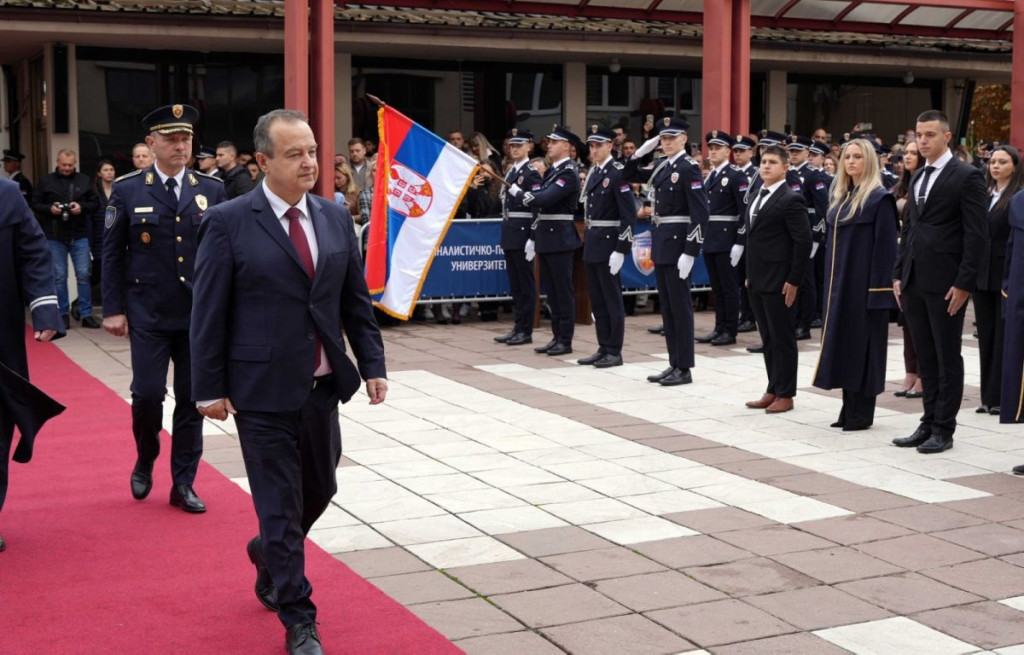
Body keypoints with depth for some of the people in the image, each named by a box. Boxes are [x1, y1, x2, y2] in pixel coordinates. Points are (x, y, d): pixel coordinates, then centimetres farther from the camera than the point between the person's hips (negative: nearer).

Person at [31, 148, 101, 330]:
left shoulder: (85, 180, 5)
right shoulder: (46, 181, 2)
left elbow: (95, 203, 6)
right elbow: (35, 204, 4)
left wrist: (82, 207, -13)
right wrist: (49, 209, -14)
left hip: (79, 236, 0)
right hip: (55, 237, 0)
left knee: (83, 275, 1)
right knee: (59, 277, 5)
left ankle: (86, 314, 7)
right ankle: (63, 314, 13)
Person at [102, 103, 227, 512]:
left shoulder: (212, 190, 5)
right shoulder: (127, 191, 1)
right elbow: (112, 253, 2)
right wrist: (113, 309, -4)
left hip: (201, 314, 2)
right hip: (148, 314, -2)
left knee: (192, 399, 5)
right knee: (148, 394, -4)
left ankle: (183, 484, 16)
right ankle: (145, 462, 25)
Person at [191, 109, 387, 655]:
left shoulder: (336, 218, 6)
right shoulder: (228, 222, -8)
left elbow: (357, 301, 11)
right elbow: (208, 313, -7)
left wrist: (372, 365, 5)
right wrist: (210, 388, -9)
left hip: (323, 386, 5)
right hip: (263, 390, -5)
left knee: (320, 490, 18)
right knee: (281, 506, 1)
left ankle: (269, 554, 48)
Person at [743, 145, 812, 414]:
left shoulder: (791, 199, -11)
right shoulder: (757, 197, 14)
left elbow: (803, 241, -14)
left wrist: (793, 281, -17)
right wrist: (749, 275, 14)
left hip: (778, 281, -8)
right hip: (757, 280, 8)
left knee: (783, 338, 0)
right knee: (767, 338, 13)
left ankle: (785, 394, 8)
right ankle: (773, 390, 21)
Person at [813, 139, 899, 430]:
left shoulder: (880, 198, -9)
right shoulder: (839, 197, 13)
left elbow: (885, 246, -13)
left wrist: (879, 288, -18)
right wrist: (829, 283, 13)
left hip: (864, 284, -7)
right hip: (839, 283, 7)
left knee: (862, 345, -1)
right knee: (843, 343, 9)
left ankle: (862, 413, 6)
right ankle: (849, 410, 17)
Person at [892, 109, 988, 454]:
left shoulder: (967, 176, -7)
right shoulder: (918, 177, 15)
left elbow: (977, 235, -11)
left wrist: (964, 284, -15)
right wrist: (899, 274, 12)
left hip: (945, 283, -7)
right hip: (914, 281, 7)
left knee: (947, 358, 2)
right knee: (926, 358, 11)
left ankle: (943, 430, 8)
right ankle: (928, 423, 19)